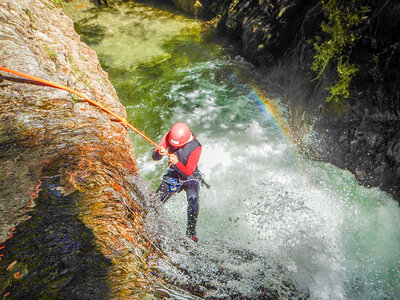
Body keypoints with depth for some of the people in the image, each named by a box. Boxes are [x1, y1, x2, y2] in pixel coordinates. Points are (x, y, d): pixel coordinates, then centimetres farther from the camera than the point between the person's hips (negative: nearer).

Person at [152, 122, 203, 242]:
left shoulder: (195, 147, -27)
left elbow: (188, 172, -27)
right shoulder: (169, 136, -16)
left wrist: (177, 163, -45)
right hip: (172, 176, 4)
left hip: (190, 178, -3)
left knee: (193, 199, -32)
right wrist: (160, 153, -37)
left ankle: (191, 232, -18)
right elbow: (155, 157, -13)